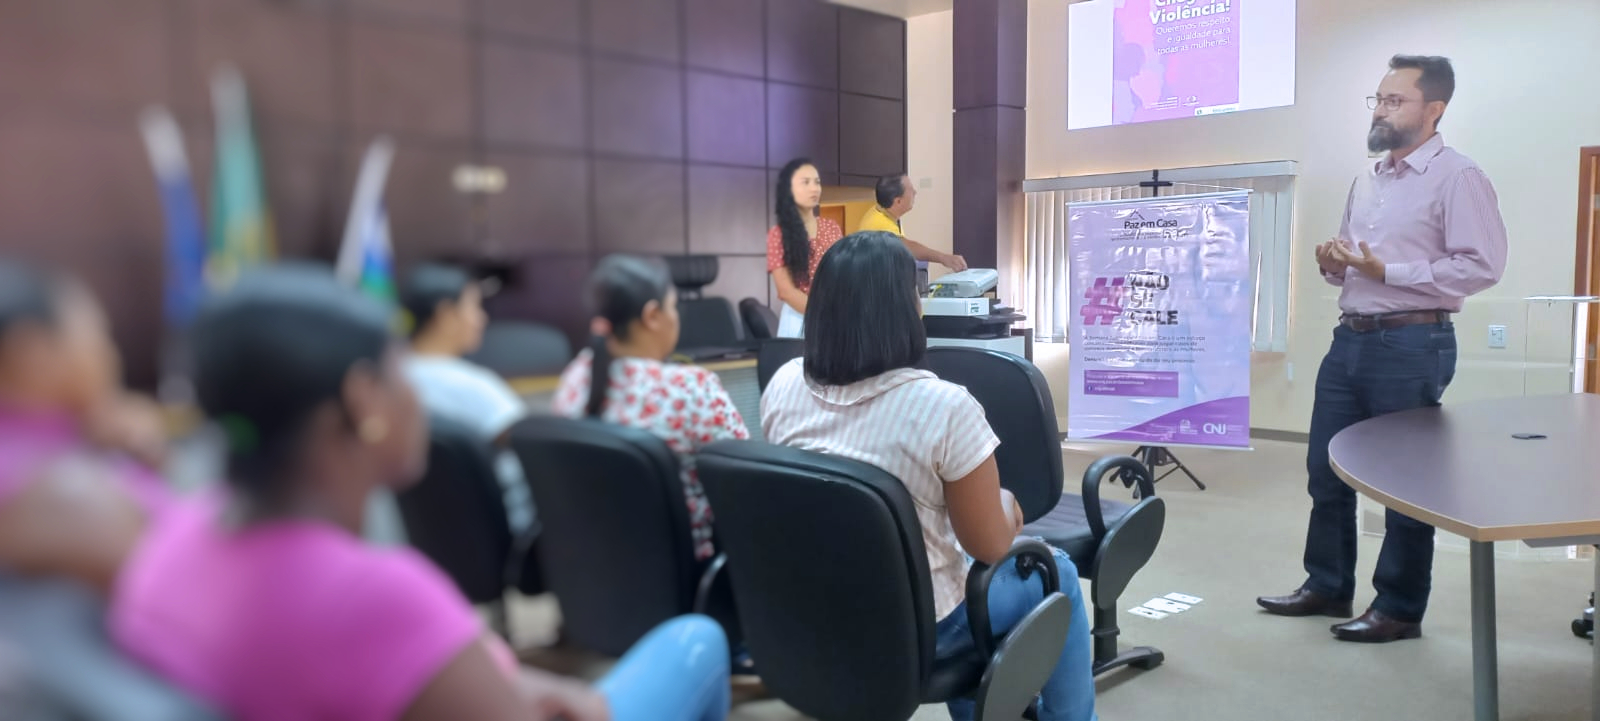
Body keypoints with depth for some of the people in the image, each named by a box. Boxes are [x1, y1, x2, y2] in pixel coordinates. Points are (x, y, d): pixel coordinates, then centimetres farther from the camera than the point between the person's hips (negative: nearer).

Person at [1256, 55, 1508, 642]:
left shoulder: (1457, 177, -8)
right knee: (1326, 470, 12)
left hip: (1412, 345, -8)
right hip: (1350, 338, 8)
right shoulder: (1367, 181, 16)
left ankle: (1400, 609, 16)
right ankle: (1327, 586, 26)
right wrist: (1333, 264, 1)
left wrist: (1386, 272, -20)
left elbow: (1482, 265, -16)